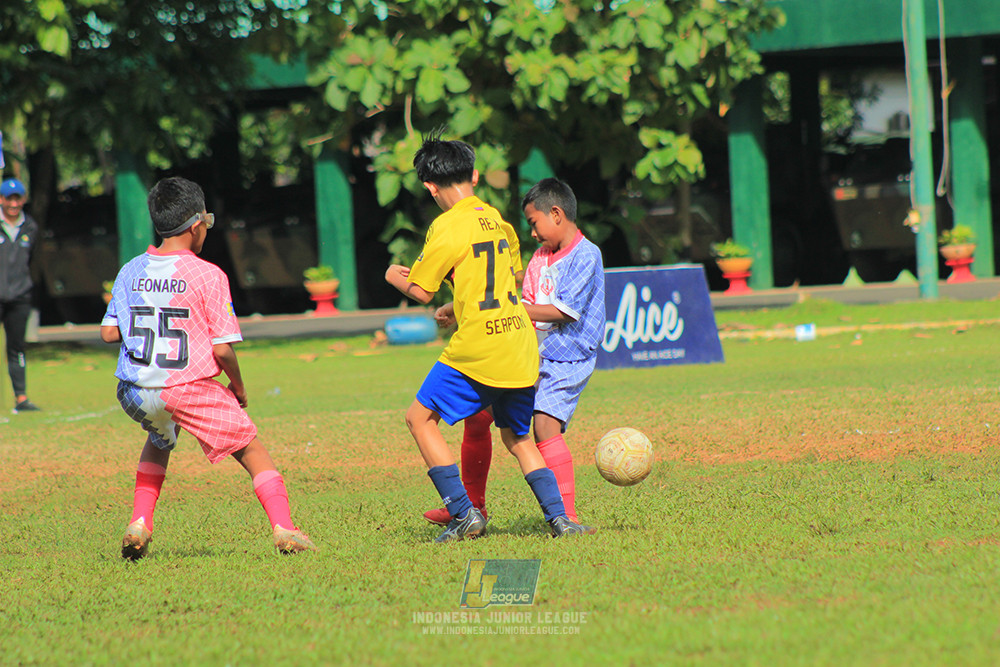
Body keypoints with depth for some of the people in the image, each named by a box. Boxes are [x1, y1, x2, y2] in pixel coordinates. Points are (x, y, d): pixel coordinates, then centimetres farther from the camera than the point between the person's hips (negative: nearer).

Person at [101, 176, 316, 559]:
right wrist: (238, 387, 7)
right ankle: (283, 526, -9)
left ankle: (140, 523, 21)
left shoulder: (131, 272, 6)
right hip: (190, 388, -5)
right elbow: (222, 348, -10)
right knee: (252, 451, 8)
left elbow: (108, 333, 8)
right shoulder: (207, 275, -8)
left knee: (160, 438, 35)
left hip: (135, 393, 5)